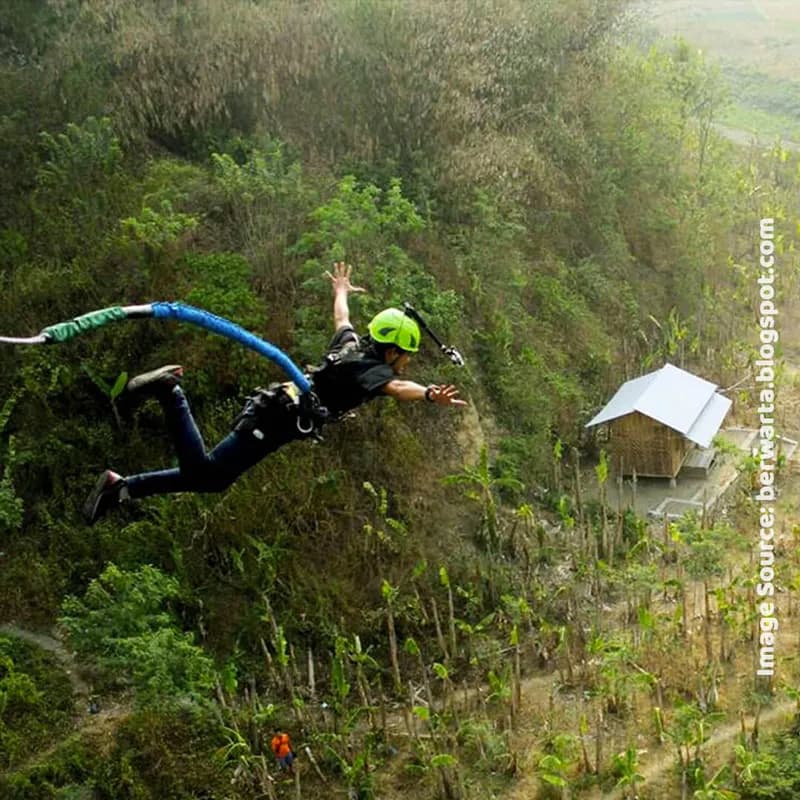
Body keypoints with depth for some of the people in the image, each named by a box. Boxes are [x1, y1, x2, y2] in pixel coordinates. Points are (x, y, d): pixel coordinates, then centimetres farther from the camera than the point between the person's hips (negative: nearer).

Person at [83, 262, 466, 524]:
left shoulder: (352, 345, 15)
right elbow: (395, 387, -33)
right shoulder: (369, 367, -10)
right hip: (275, 420, -9)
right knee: (206, 472, -16)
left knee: (208, 478, 12)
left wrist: (340, 290, 57)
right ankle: (171, 392, -14)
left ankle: (120, 487, 10)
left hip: (270, 409, 9)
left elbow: (341, 319, 36)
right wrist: (430, 394, -51)